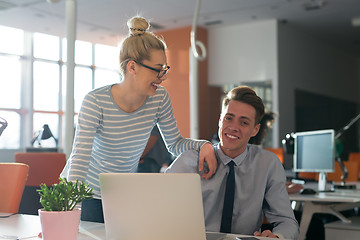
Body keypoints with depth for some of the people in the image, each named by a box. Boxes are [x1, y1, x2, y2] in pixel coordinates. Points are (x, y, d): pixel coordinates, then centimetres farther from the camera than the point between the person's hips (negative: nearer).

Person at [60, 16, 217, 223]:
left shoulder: (160, 98, -12)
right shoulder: (96, 102, -25)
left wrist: (203, 145, -20)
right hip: (88, 190, -4)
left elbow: (175, 144, 0)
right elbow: (80, 157, -32)